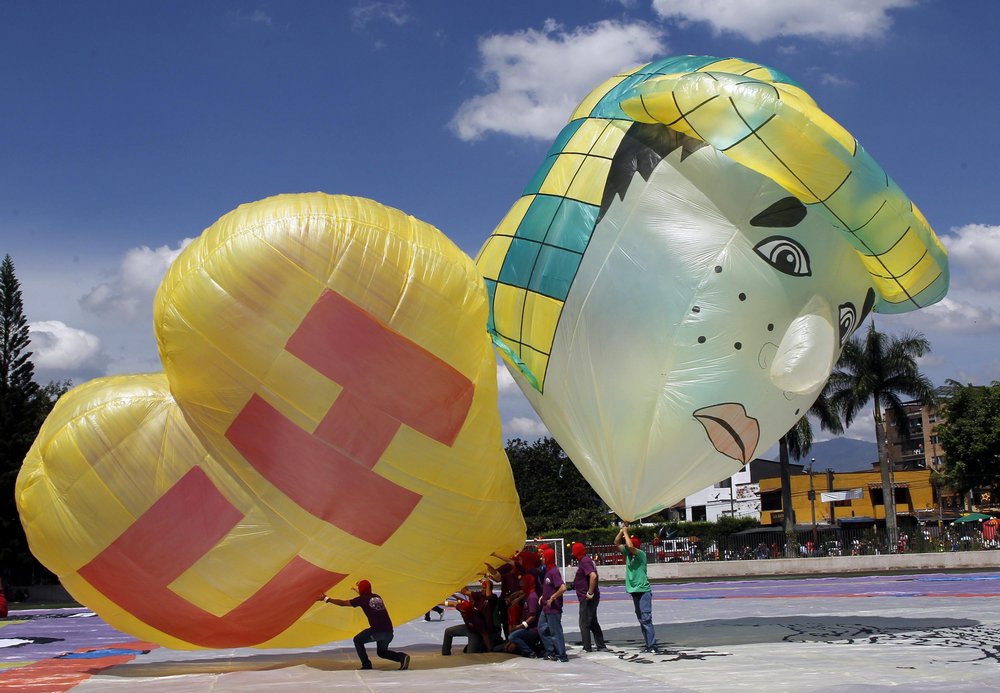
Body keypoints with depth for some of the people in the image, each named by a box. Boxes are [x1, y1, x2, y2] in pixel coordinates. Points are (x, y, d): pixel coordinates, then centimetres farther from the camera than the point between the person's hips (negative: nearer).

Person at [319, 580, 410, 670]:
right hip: (389, 631, 6)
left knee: (358, 640, 20)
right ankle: (402, 657, 2)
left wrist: (327, 599, 21)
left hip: (377, 631, -6)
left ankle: (366, 665, 12)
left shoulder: (362, 599, 3)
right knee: (382, 652, 27)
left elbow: (342, 603, 10)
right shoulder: (377, 597, 19)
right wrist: (357, 590, 58)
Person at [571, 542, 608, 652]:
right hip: (587, 597, 10)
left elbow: (593, 576, -30)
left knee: (584, 623, -2)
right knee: (593, 622, 16)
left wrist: (590, 592, -25)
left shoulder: (584, 561, -17)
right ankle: (601, 646, 20)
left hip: (587, 598, -10)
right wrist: (574, 585, 19)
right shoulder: (586, 560, 14)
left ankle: (587, 647, 3)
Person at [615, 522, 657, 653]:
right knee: (641, 619, 8)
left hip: (644, 590, -8)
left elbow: (630, 546, -29)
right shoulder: (627, 552, 9)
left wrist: (626, 532, -16)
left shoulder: (641, 554, -12)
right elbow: (617, 543, 13)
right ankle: (649, 645, 12)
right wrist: (622, 530, 2)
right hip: (634, 591, 8)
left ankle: (652, 646, -14)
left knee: (646, 618, -13)